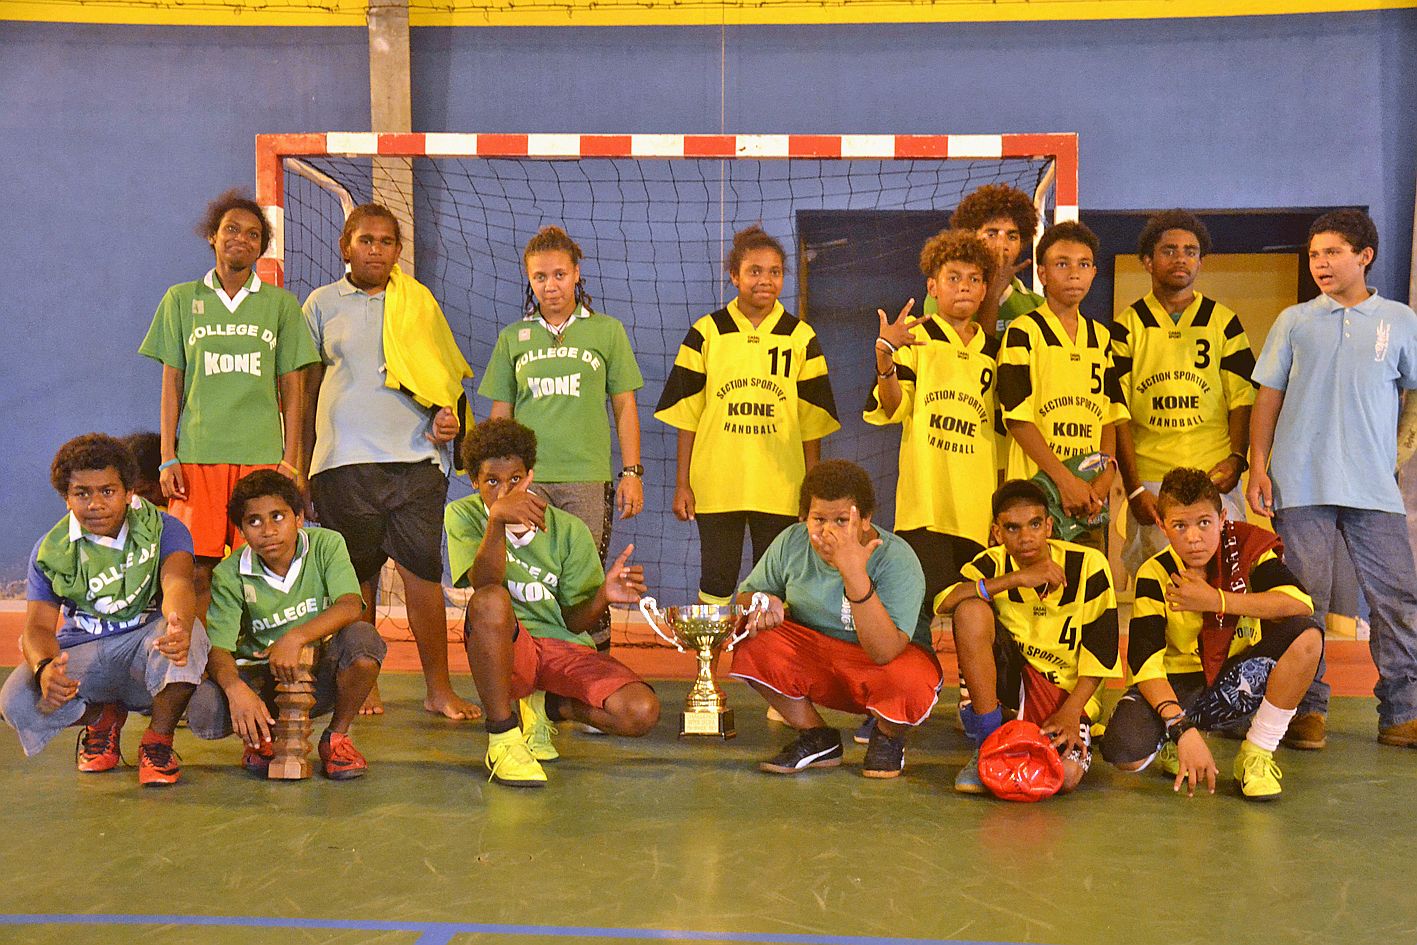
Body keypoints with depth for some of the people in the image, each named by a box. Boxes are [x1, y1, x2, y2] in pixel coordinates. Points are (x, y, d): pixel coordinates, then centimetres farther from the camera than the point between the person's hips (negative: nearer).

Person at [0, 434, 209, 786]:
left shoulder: (163, 529, -8)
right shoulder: (51, 550, 0)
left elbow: (176, 583, -28)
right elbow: (38, 625, -7)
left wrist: (180, 628, -54)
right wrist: (44, 668, -34)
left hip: (148, 646, -2)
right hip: (83, 654, 2)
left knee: (191, 634, -37)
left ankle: (159, 739, -12)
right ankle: (103, 717, 8)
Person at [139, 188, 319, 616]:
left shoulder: (281, 304, 10)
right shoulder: (181, 299, 11)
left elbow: (291, 388, 10)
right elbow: (172, 384, 9)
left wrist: (291, 460, 2)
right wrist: (168, 458, 2)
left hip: (262, 454, 0)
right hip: (197, 453, 0)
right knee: (195, 571, -6)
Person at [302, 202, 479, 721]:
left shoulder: (418, 302, 13)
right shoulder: (322, 304, 11)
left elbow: (446, 374, 18)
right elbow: (307, 386, 15)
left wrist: (448, 415, -2)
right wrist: (300, 461, 12)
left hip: (415, 455, 0)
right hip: (344, 459, 0)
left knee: (422, 571, -6)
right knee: (355, 578, 5)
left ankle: (439, 688, 1)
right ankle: (363, 685, 17)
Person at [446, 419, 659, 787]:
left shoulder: (568, 530, 2)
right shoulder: (463, 515, -2)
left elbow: (574, 621, 3)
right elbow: (484, 585, -21)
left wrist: (604, 596, -19)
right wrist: (497, 518, -38)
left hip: (566, 647, 3)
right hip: (507, 649, -2)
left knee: (642, 712, -24)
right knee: (490, 601, -38)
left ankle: (543, 708, 8)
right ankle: (503, 738, -21)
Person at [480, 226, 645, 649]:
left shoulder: (607, 331, 10)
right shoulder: (513, 338, 14)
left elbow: (624, 407, 10)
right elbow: (499, 414, 16)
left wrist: (632, 473, 3)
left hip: (588, 479, -1)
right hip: (526, 480, 1)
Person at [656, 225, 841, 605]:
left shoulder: (801, 338, 6)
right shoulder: (707, 333, 3)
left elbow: (812, 420, 6)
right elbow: (686, 415, 4)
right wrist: (682, 484, 0)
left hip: (780, 490, 1)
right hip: (716, 486, -1)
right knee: (716, 581, 5)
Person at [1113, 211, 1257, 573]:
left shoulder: (1224, 323, 11)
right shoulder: (1127, 326, 6)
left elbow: (1242, 400, 9)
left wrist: (1236, 458, -9)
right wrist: (1133, 487, -7)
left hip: (1215, 480, 1)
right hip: (1149, 483, -1)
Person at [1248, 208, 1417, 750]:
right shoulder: (1294, 321, 10)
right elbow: (1268, 398, 9)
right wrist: (1258, 466, 1)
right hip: (1300, 483, 0)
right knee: (1304, 602, 2)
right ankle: (1307, 710, 11)